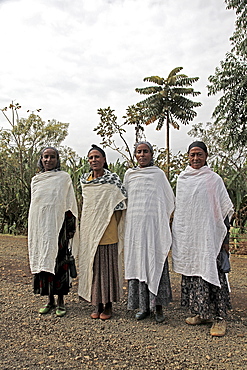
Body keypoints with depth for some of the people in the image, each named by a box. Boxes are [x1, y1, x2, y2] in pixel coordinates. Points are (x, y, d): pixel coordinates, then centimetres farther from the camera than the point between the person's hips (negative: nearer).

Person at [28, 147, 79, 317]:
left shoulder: (64, 177, 1)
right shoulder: (36, 180, 12)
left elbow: (70, 204, 0)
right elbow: (34, 205, 17)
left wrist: (70, 226, -7)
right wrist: (33, 230, 13)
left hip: (58, 225, -4)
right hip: (40, 226, 4)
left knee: (59, 260, -1)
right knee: (43, 259, 6)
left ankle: (61, 301, 10)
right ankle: (50, 300, 19)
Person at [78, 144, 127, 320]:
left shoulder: (113, 179, -5)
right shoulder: (84, 180, 9)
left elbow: (123, 201, -5)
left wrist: (115, 224, -8)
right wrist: (89, 224, 13)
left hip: (107, 231, -4)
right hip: (89, 230, 5)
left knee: (108, 265, 2)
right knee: (93, 265, 9)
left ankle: (108, 305, 16)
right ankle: (97, 305, 22)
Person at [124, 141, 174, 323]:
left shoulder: (159, 174, 4)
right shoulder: (129, 174, 11)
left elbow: (169, 200, 8)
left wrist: (164, 223, 5)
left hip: (154, 225, -2)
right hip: (134, 225, 3)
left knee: (155, 263, -3)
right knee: (137, 263, 4)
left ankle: (158, 306, 8)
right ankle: (144, 306, 15)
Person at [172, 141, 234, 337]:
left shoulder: (214, 179, -1)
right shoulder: (182, 179, 11)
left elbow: (225, 210, -2)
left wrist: (225, 238, -6)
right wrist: (177, 234, 17)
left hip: (209, 234, -4)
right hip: (187, 236, 5)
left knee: (213, 273, -4)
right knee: (192, 271, 9)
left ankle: (220, 317, 8)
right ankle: (202, 313, 23)